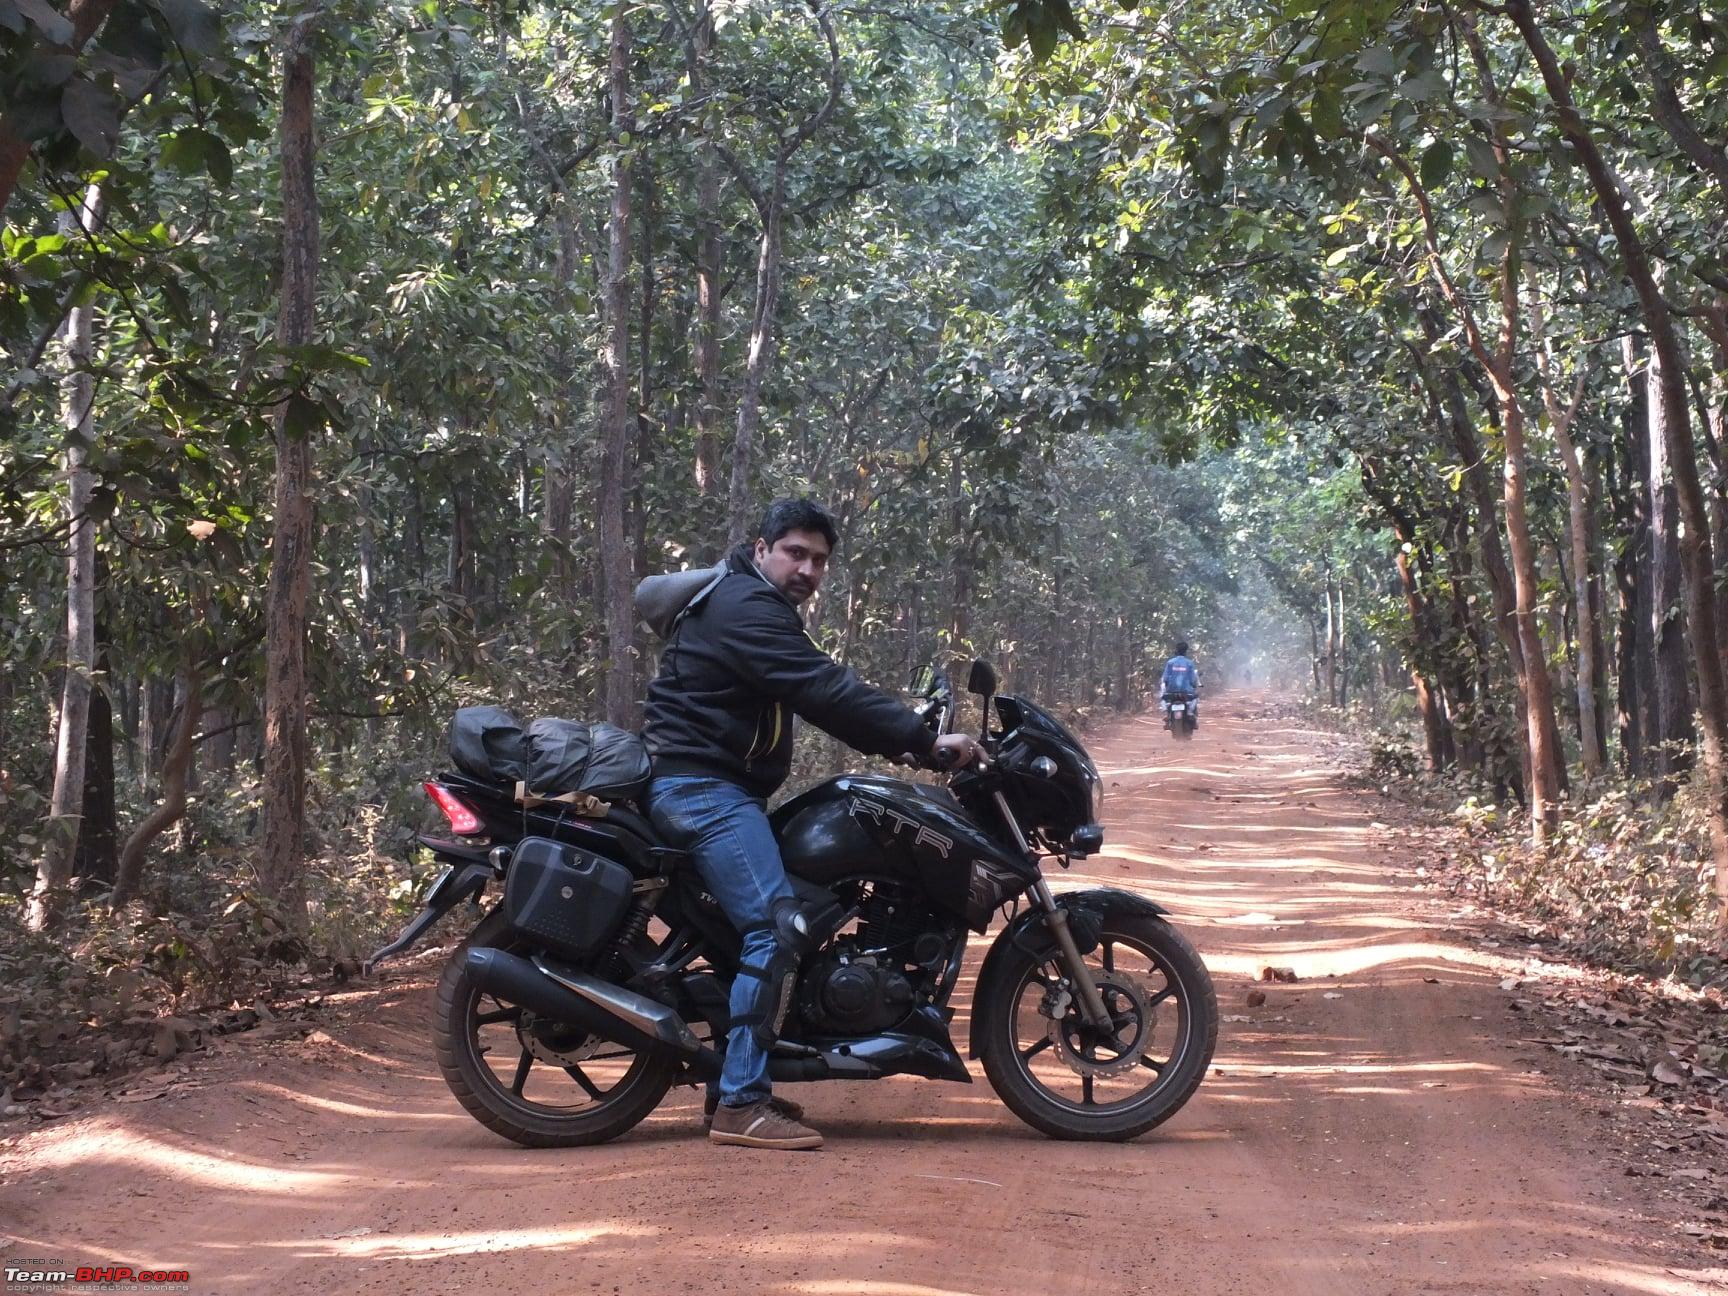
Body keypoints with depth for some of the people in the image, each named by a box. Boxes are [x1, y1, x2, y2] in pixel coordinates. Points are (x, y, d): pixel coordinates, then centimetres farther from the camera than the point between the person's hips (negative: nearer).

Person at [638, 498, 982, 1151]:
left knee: (756, 927, 14)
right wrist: (927, 740, -23)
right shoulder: (745, 606, -15)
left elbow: (821, 691, 20)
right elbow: (826, 693, -24)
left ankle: (734, 1083, 20)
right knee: (776, 927, -19)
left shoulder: (762, 606, 20)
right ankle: (741, 1104, -19)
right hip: (703, 787, -11)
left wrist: (905, 735, 9)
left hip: (722, 787, 11)